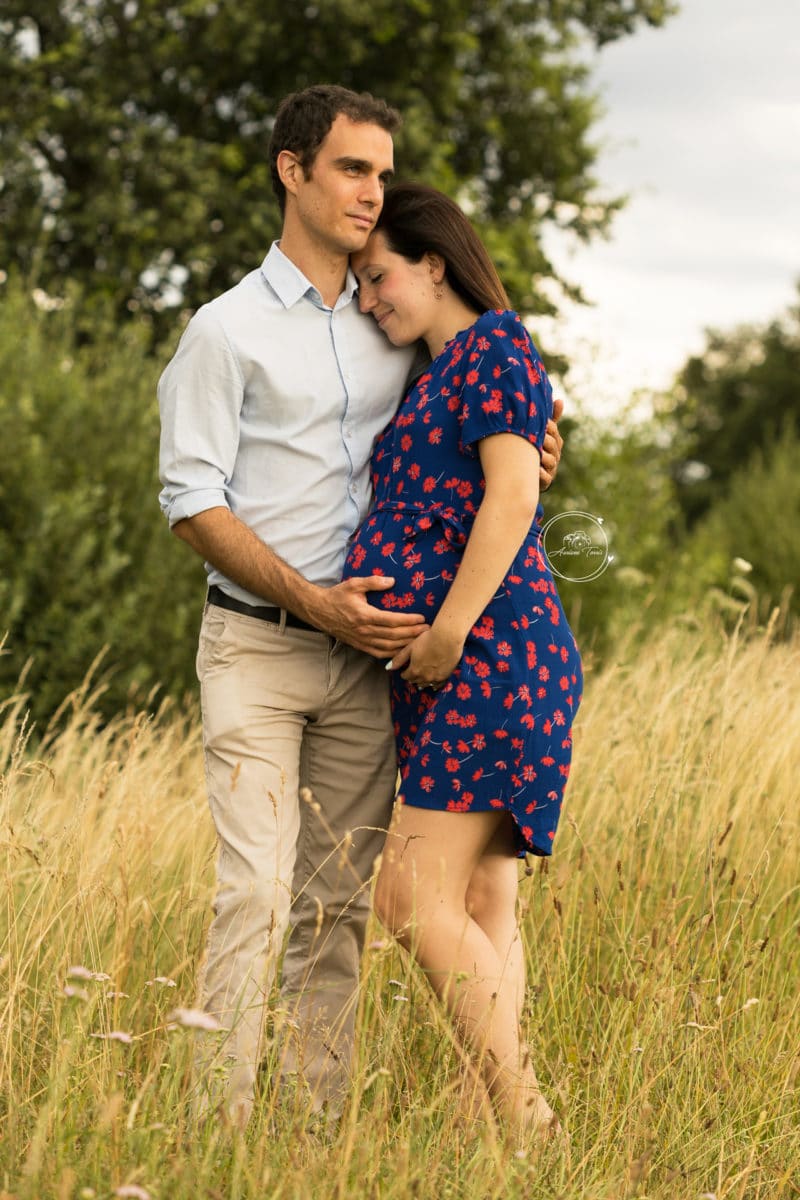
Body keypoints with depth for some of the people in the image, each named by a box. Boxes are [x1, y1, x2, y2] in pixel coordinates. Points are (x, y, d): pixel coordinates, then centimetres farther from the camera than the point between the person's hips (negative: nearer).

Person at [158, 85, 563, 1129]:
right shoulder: (227, 329, -3)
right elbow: (192, 500, -7)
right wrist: (314, 601, -17)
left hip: (366, 653, 5)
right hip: (256, 648, -5)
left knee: (340, 903, 4)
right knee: (256, 894, -14)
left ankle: (319, 1122, 9)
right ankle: (222, 1124, -11)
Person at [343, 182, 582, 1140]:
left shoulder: (493, 346, -5)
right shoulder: (439, 374, 23)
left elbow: (513, 494, -16)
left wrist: (448, 629, -18)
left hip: (490, 652, -10)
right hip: (451, 673, 10)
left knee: (418, 899, -14)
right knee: (482, 903, 6)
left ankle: (525, 1120, -13)